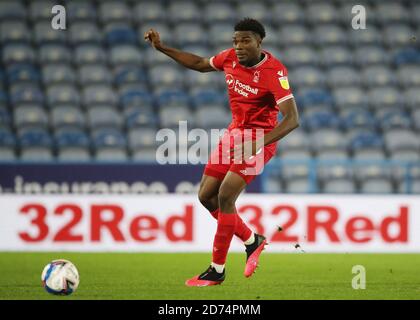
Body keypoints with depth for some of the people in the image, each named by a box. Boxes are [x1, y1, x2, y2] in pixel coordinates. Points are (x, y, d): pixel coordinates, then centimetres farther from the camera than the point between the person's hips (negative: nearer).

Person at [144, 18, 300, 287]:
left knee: (225, 196, -18)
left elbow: (292, 119, -28)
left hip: (260, 137, -8)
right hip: (235, 132, 8)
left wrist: (258, 144, -37)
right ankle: (252, 241, 26)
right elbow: (200, 64, 19)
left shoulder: (274, 71, -23)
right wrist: (162, 48, 14)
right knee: (206, 196, 6)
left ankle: (217, 270, -7)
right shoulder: (230, 58, -3)